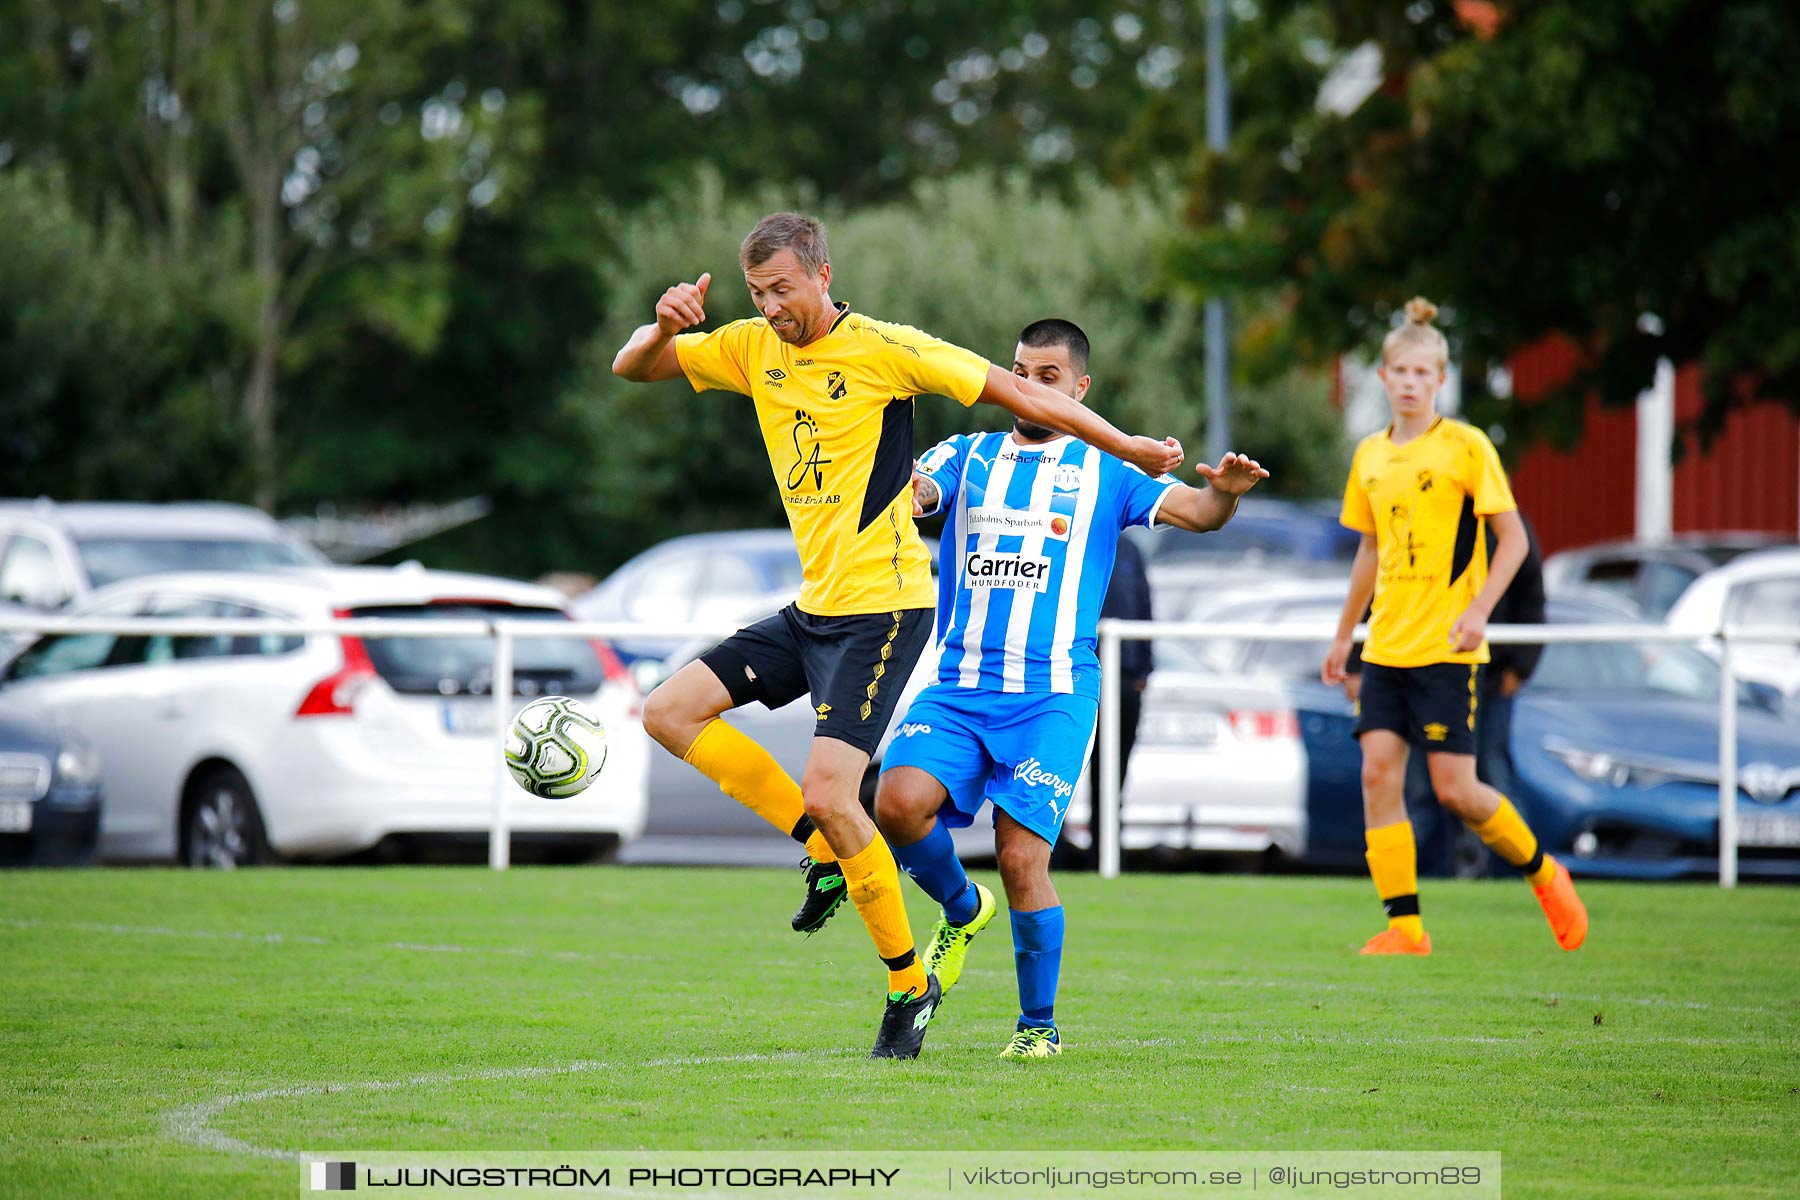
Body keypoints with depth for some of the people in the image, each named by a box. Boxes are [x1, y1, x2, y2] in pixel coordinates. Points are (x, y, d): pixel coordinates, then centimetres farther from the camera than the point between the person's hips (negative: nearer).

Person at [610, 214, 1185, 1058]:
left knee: (828, 793, -17)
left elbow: (1014, 391, -8)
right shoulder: (753, 349, 8)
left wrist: (1128, 448, -9)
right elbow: (631, 368, 12)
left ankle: (908, 984, -1)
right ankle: (827, 851, 8)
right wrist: (665, 326, -11)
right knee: (669, 711, 1)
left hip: (881, 610, -8)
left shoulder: (883, 349, -12)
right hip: (812, 608, 8)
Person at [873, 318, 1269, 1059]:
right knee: (898, 804, -20)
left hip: (1051, 694, -2)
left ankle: (1039, 1024, 7)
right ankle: (963, 910, 12)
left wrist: (1224, 493, -26)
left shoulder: (1105, 470, 9)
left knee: (1022, 857, -12)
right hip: (957, 685, 2)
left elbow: (1192, 512, -3)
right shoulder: (968, 456, 15)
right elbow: (910, 493, -3)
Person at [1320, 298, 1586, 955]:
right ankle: (1404, 925, -2)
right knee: (1378, 771, -7)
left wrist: (1478, 610, -18)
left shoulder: (1466, 446, -6)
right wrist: (1343, 634, 25)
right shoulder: (1370, 456, 11)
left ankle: (1544, 874, 17)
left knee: (1454, 789, -8)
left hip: (1447, 648, -5)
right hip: (1386, 647, 5)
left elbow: (1513, 539, -6)